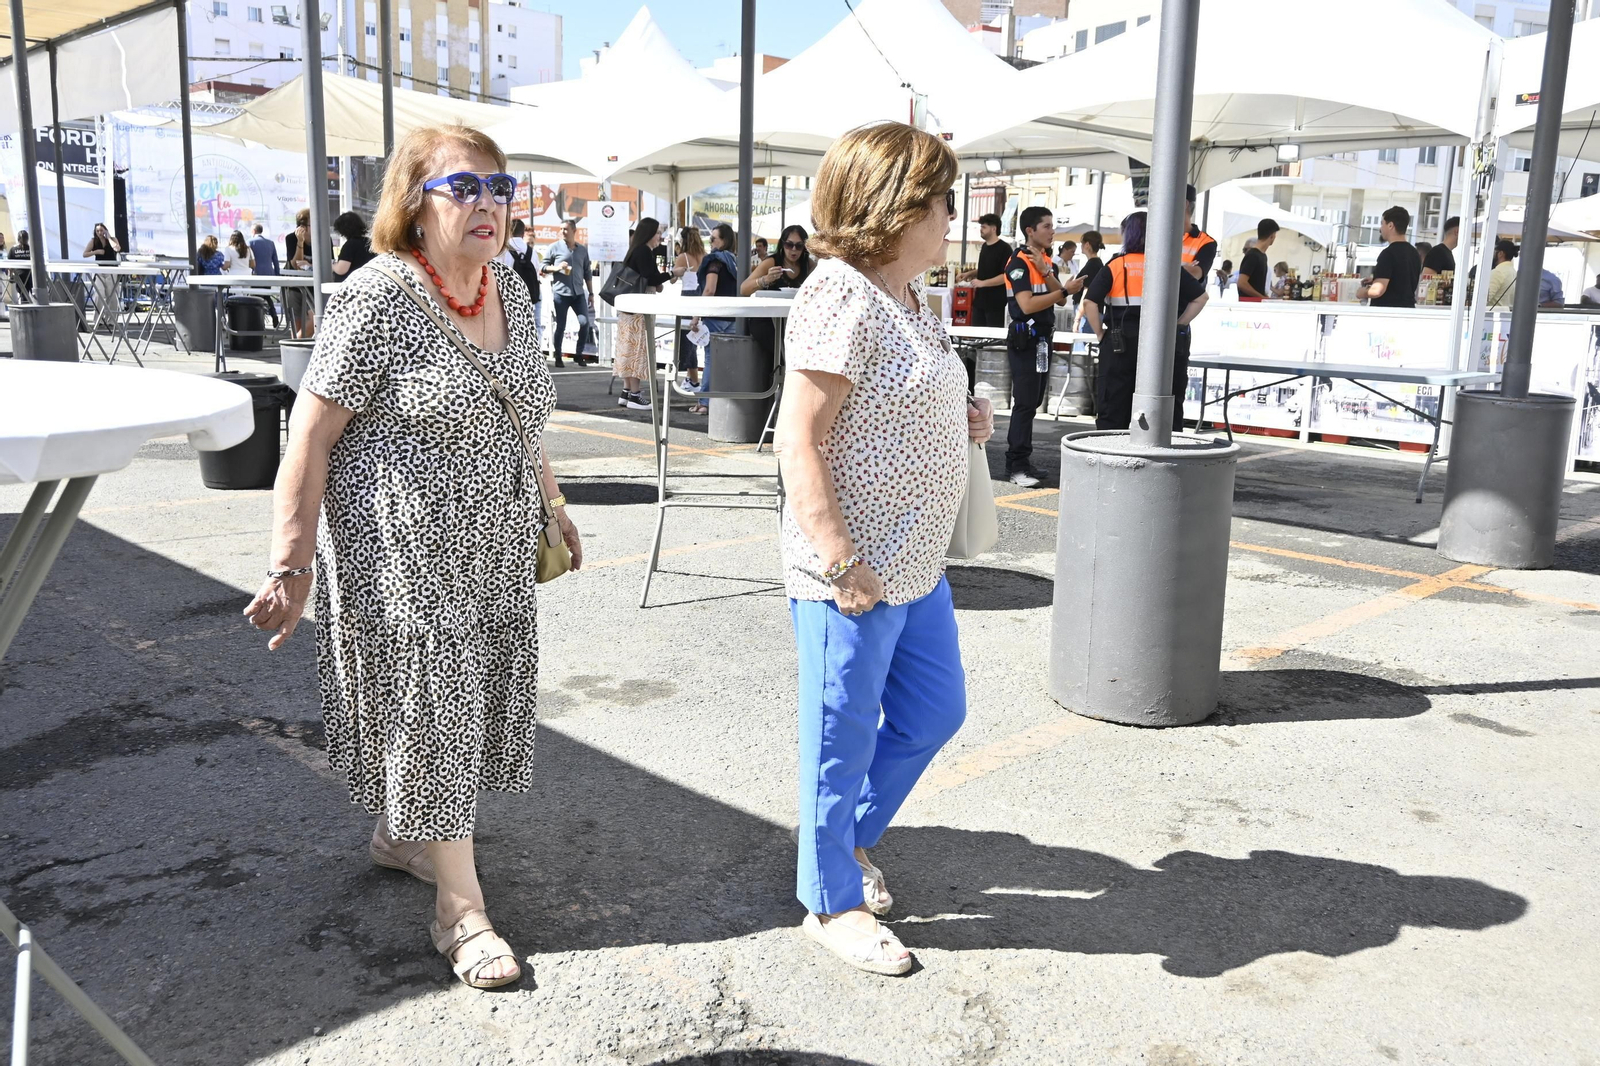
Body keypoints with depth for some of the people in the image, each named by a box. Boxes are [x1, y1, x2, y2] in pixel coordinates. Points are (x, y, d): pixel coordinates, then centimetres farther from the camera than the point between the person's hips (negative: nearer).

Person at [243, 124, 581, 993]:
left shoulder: (509, 290, 7)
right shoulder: (378, 298, -15)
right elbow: (311, 436, -16)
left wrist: (550, 506, 22)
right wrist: (291, 567, -19)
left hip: (494, 548, 8)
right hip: (404, 553, -7)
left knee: (469, 697, 16)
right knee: (426, 706, 2)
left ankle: (399, 834, 40)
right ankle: (458, 904, 16)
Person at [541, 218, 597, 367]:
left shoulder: (582, 250, 12)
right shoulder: (554, 248, 3)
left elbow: (587, 273, 15)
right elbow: (542, 268, 4)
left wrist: (591, 293, 12)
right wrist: (556, 268, -14)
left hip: (578, 293, 3)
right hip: (560, 293, -3)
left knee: (585, 322, -7)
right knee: (560, 326, 0)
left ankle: (579, 354, 8)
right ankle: (558, 357, 10)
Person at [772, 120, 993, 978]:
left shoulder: (909, 299, 12)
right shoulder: (840, 299, -18)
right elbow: (798, 443, -21)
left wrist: (962, 421, 7)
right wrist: (840, 563, -24)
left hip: (917, 567, 10)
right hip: (851, 577, -10)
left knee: (935, 713, 21)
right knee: (844, 737, 7)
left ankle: (847, 831, 42)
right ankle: (832, 902, 27)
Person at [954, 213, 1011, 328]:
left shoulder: (1004, 249, -13)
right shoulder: (984, 246, 13)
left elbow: (1006, 275, -19)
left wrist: (982, 283, -23)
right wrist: (970, 273, 9)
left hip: (996, 302, -8)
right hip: (980, 300, 8)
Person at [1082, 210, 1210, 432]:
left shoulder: (1116, 266, -3)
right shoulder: (1169, 266, 3)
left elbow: (1090, 302, -11)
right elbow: (1200, 297, 4)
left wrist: (1100, 333, -2)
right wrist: (1177, 326, 7)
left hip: (1120, 342, -2)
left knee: (1112, 413, 4)